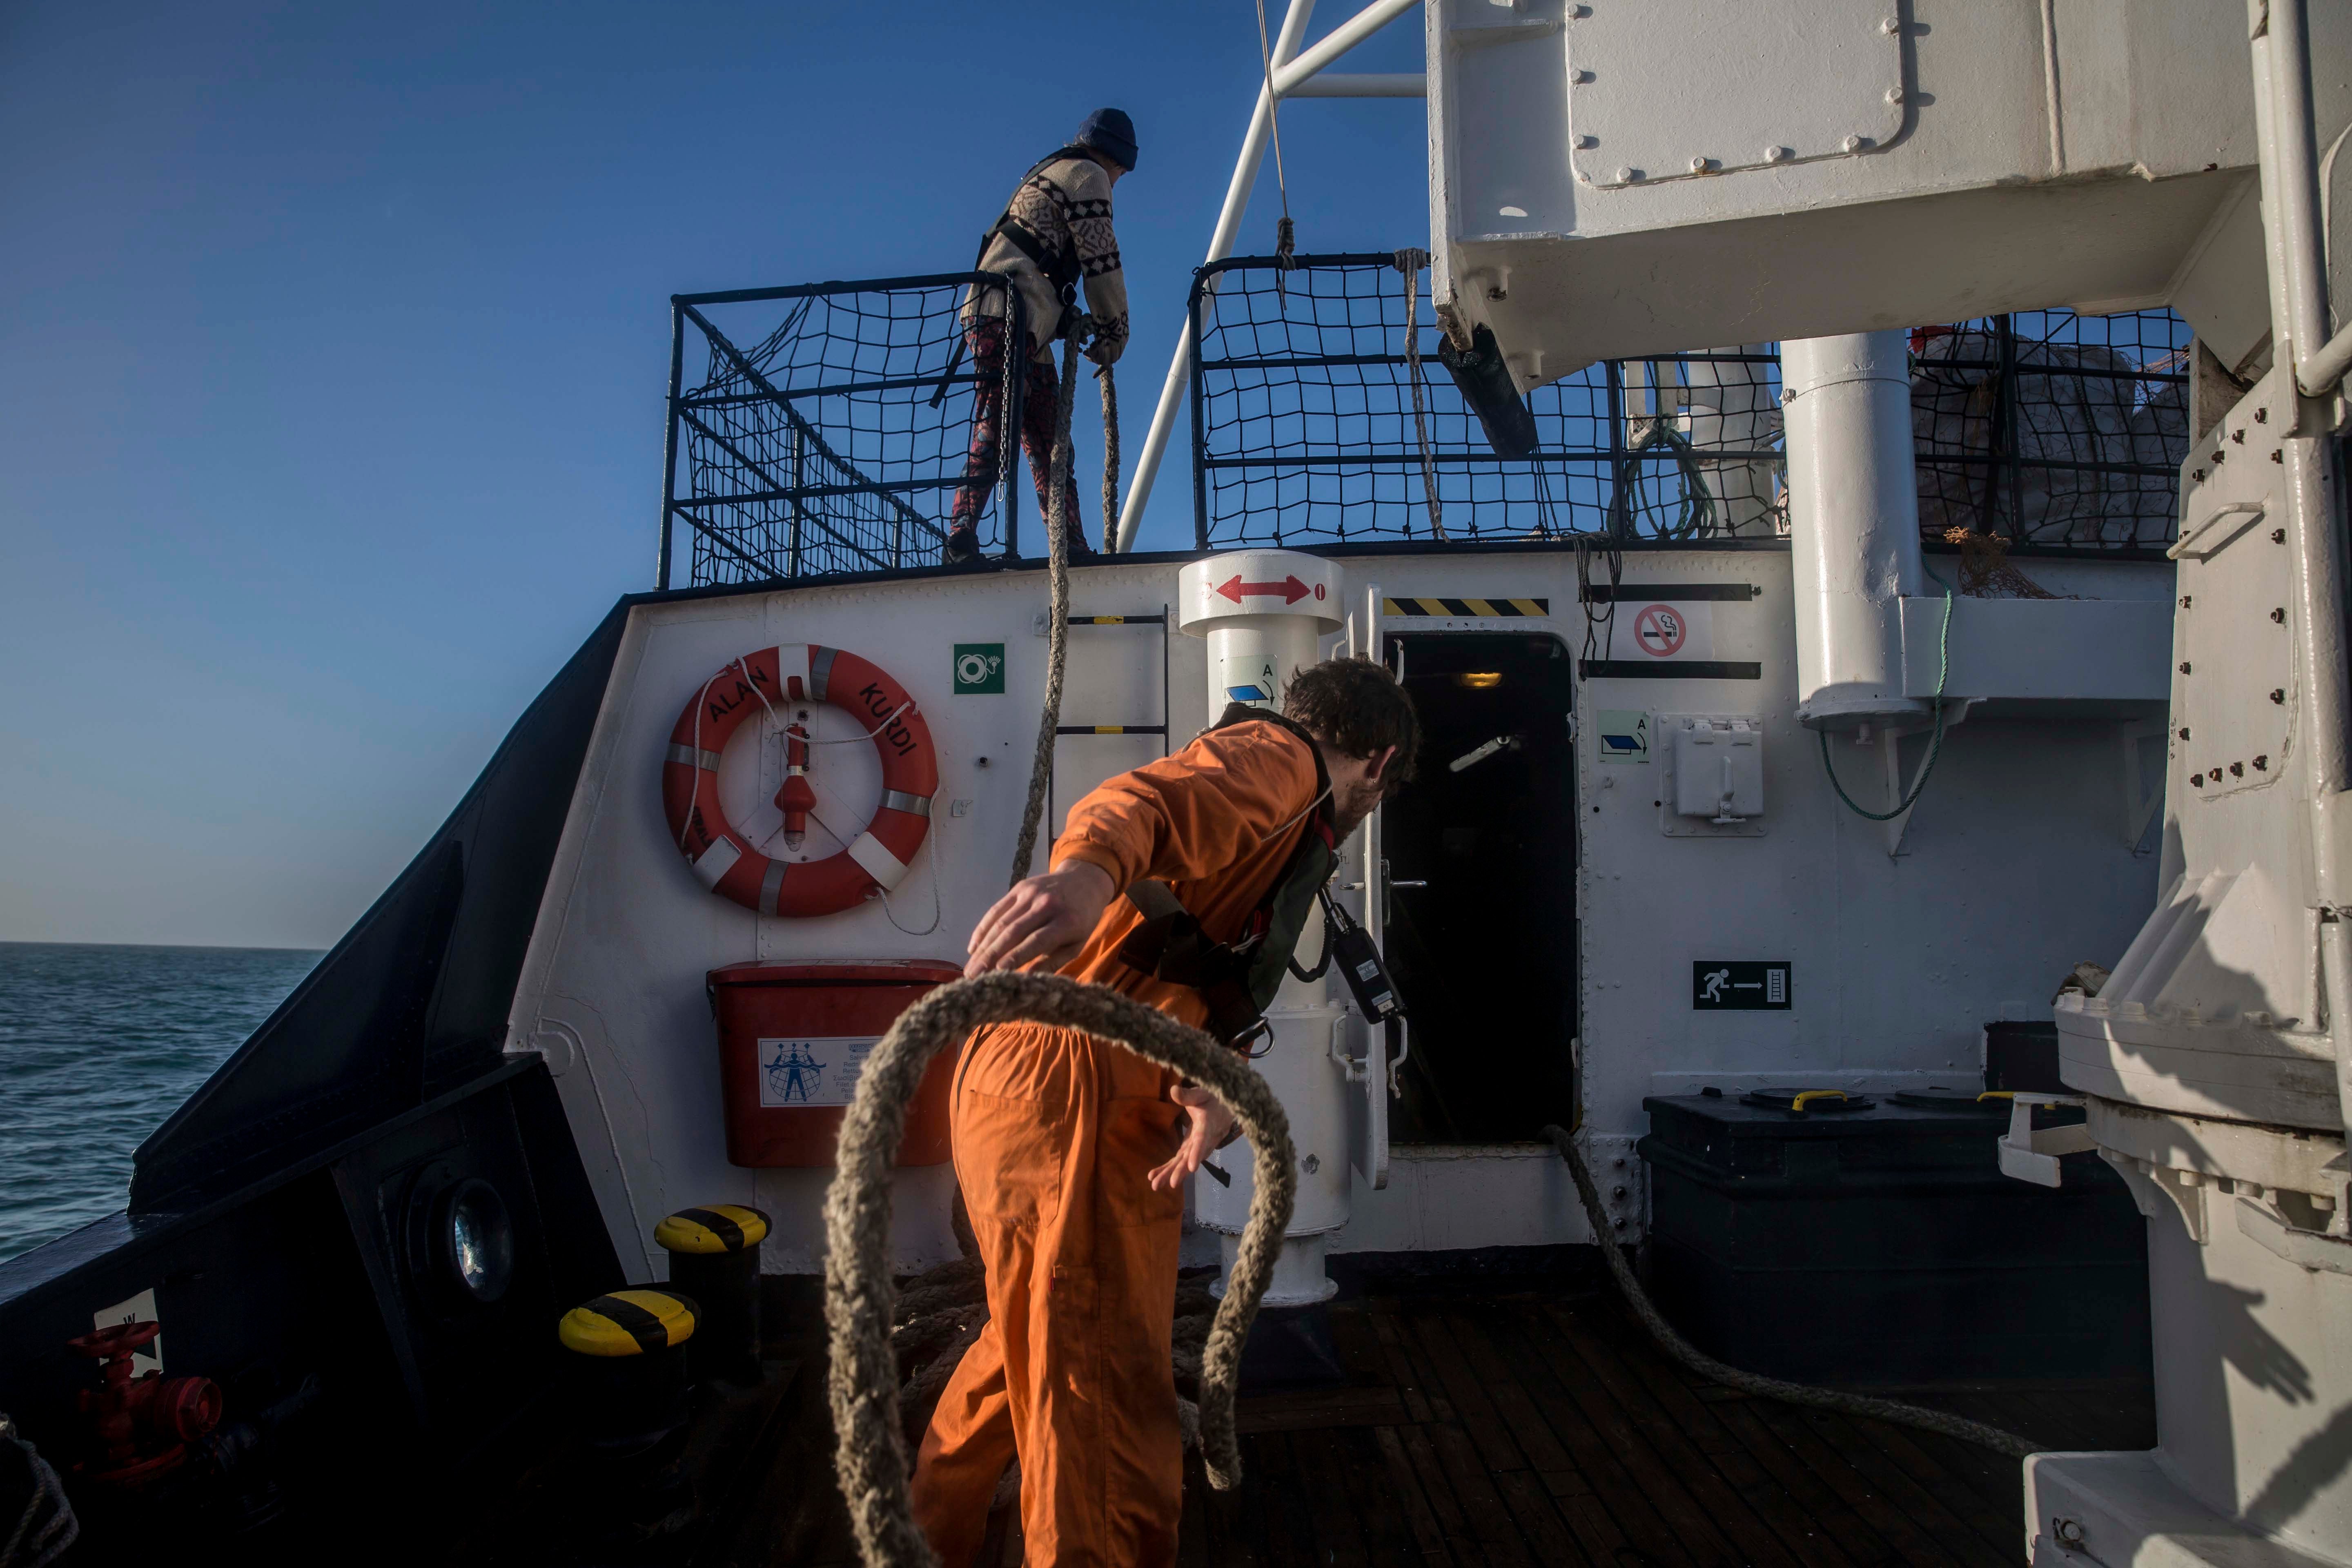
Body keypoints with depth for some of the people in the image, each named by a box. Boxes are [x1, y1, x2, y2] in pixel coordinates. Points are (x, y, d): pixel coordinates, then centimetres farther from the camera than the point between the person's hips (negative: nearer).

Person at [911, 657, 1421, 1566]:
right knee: (1109, 1399, -7)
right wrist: (1087, 870, -48)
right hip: (1066, 1092, -11)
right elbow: (1152, 805, -26)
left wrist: (1210, 1094, -5)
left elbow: (1210, 1008, 16)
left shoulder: (1291, 839, 27)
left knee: (1032, 1345, 28)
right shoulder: (1277, 757, -3)